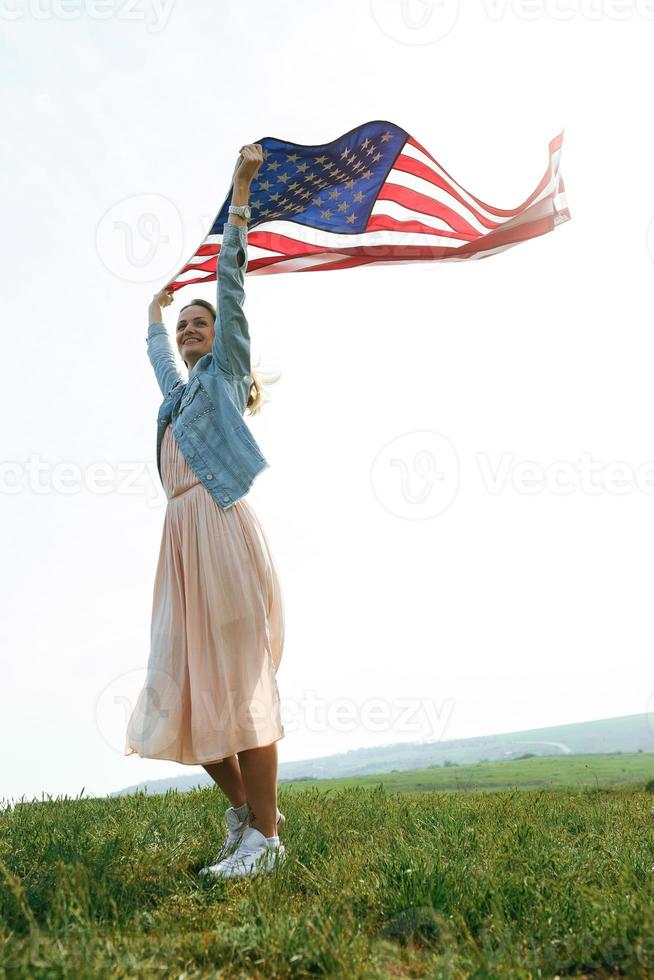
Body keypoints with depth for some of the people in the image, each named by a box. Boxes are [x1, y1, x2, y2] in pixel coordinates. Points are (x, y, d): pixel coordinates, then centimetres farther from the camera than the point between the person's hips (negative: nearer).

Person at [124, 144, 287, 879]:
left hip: (222, 531, -7)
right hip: (181, 541, 7)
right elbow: (158, 353, 50)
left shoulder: (225, 373, 12)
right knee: (182, 686, 4)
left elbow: (230, 282, 8)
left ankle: (265, 833, -4)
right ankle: (241, 805, 19)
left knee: (239, 679, -10)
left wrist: (239, 195, 8)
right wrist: (154, 312, 66)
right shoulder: (180, 394, 28)